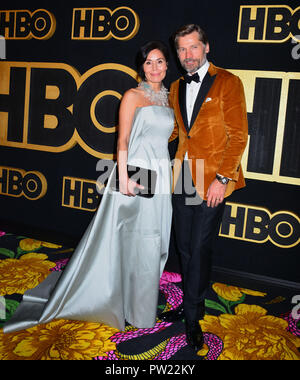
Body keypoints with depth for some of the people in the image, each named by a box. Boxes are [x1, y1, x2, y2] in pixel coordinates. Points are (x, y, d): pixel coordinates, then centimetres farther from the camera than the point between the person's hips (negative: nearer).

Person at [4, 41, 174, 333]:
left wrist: (169, 178, 12)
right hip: (135, 176, -6)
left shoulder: (167, 99, 15)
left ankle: (144, 301, 29)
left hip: (160, 177, 6)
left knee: (154, 243, 12)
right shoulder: (133, 96, -4)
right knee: (132, 242, 1)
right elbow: (122, 140, -9)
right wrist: (124, 177, -19)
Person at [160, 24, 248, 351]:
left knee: (199, 248, -2)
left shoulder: (227, 82, -4)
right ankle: (193, 306, 29)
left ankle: (192, 318, 14)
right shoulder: (176, 88, 15)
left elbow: (238, 135, -8)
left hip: (211, 180, -5)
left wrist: (222, 179, -15)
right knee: (185, 247, 12)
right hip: (182, 177, 6)